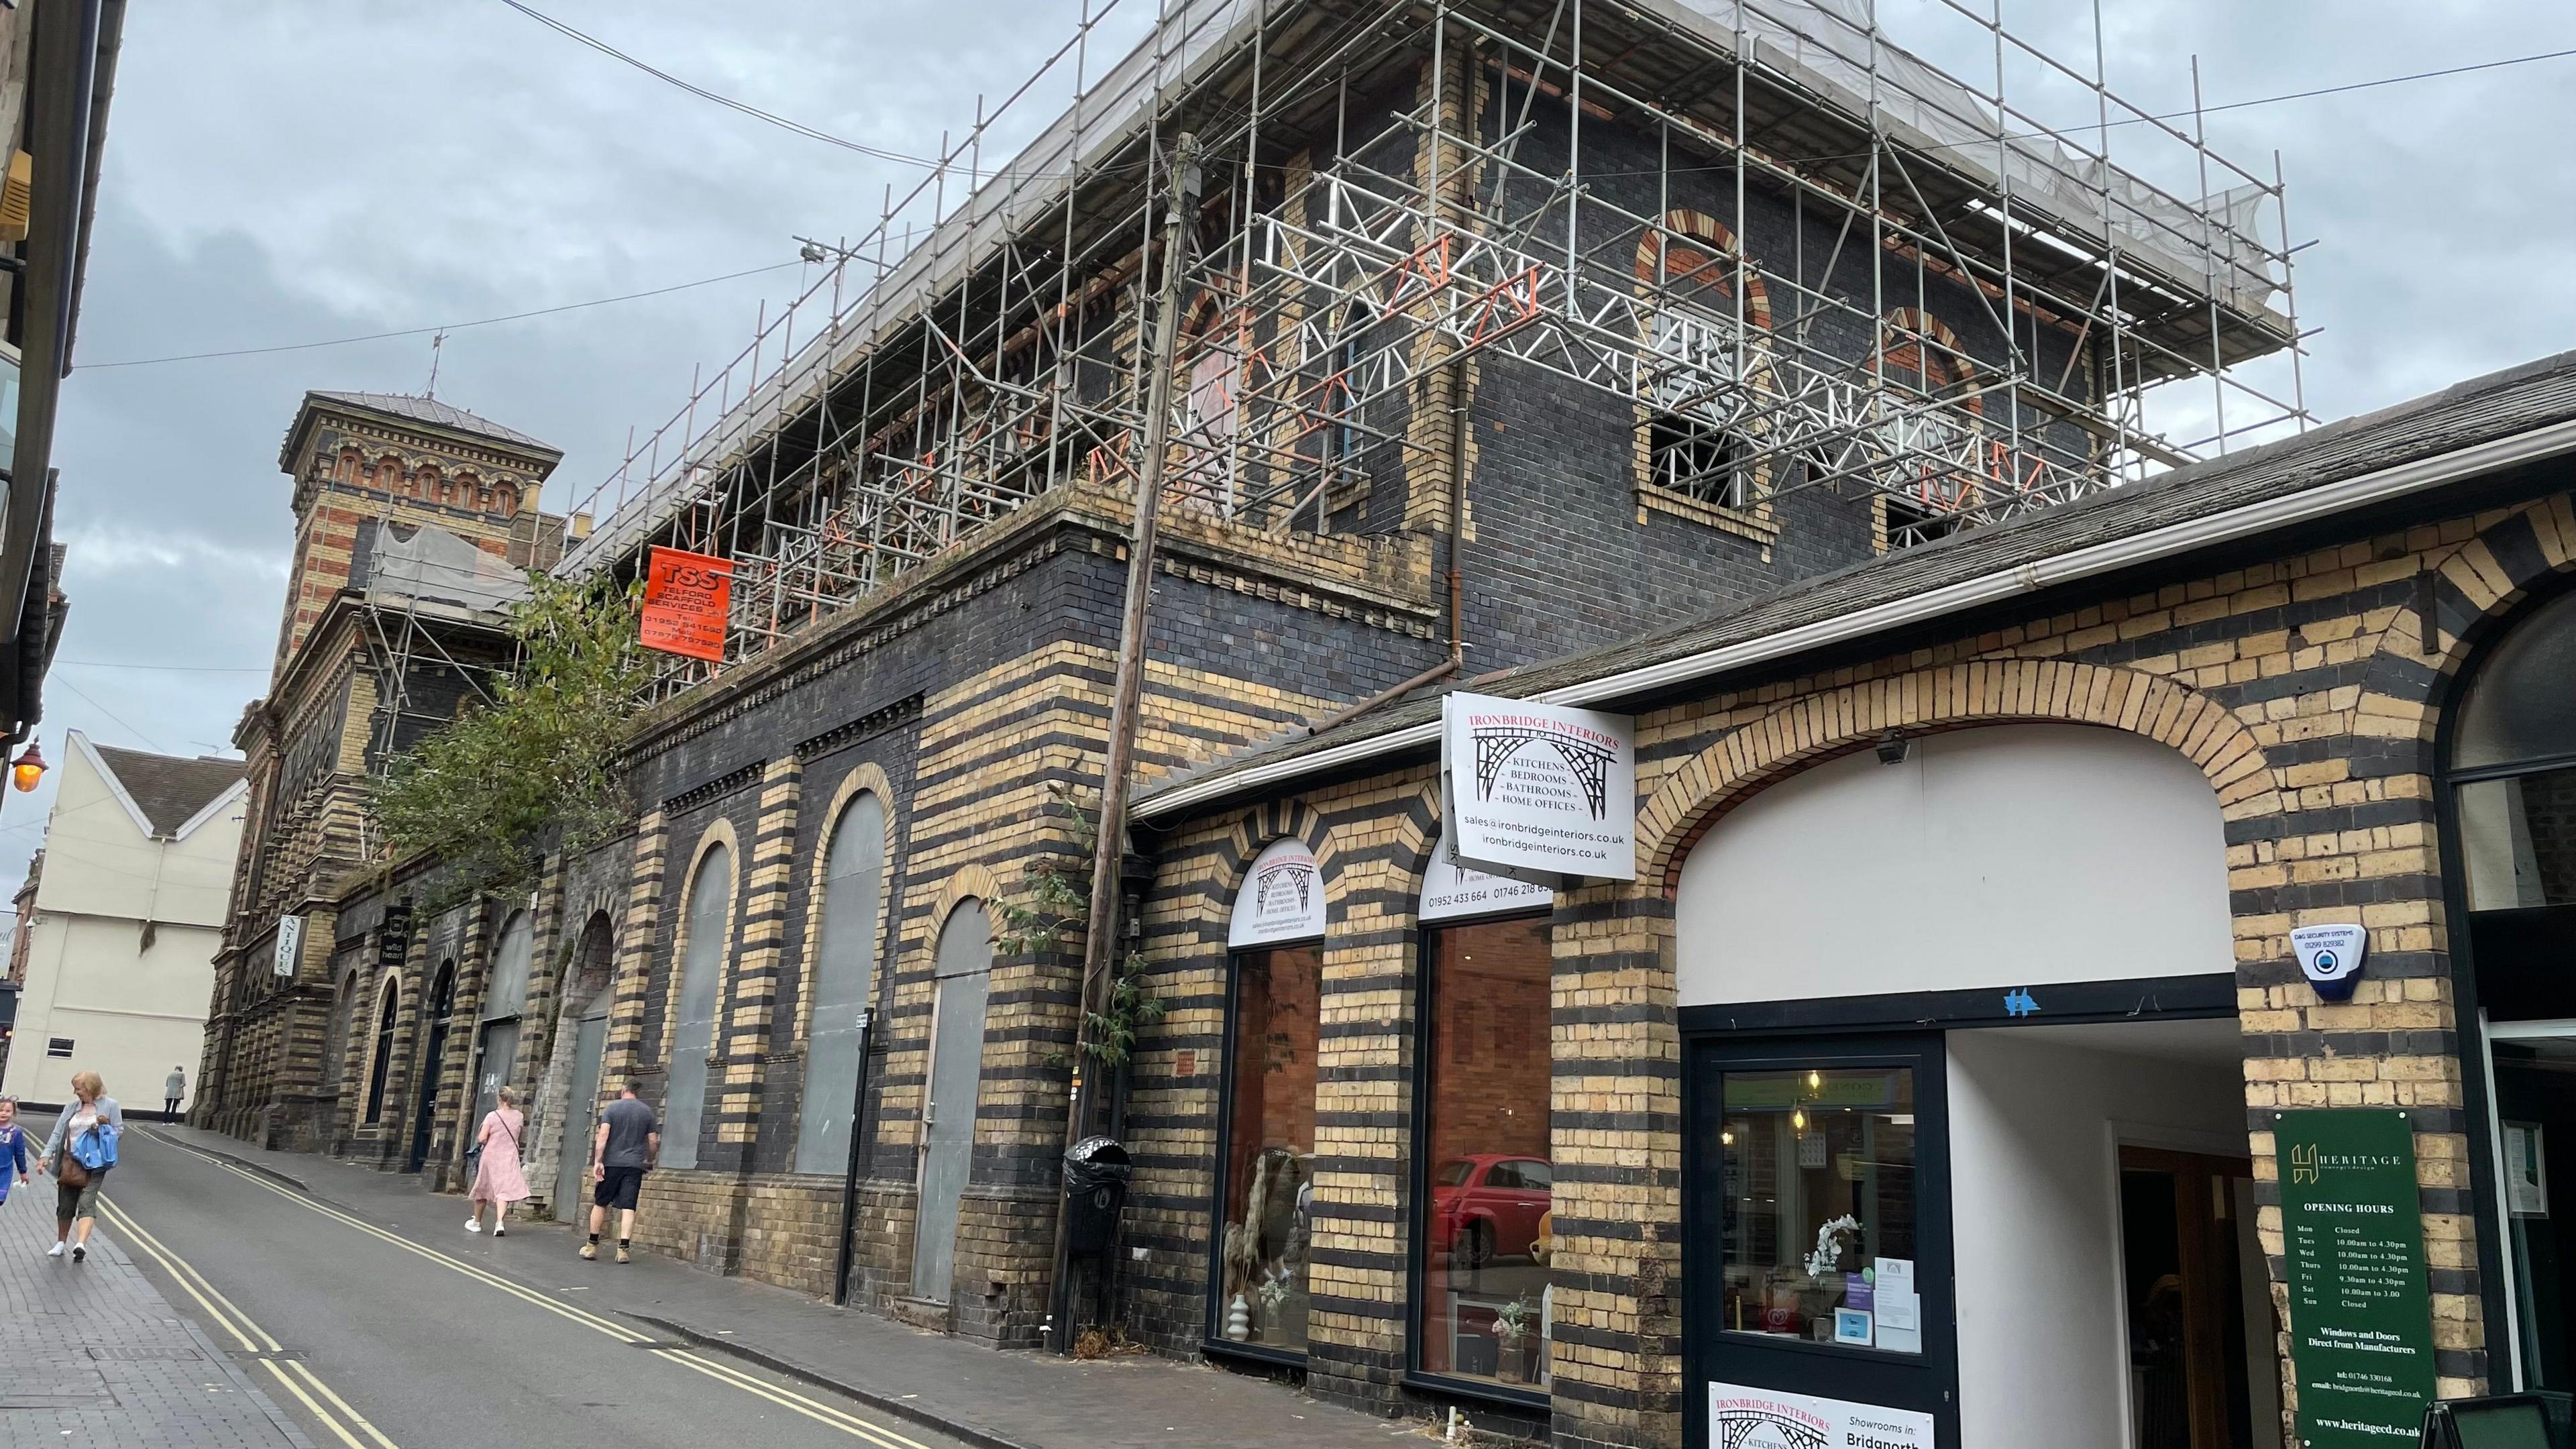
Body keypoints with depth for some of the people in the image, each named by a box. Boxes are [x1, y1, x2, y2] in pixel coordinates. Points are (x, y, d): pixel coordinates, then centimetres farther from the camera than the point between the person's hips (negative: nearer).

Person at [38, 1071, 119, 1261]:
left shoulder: (110, 1105, 0)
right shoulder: (72, 1108, 9)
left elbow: (119, 1130, 3)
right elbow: (58, 1133, 7)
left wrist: (105, 1126, -16)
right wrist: (46, 1155, -3)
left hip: (94, 1163, -4)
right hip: (70, 1162, 4)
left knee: (87, 1202, -15)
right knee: (65, 1204, 11)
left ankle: (80, 1244, -25)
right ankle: (60, 1244, 26)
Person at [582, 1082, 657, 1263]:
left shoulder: (613, 1107, 1)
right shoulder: (647, 1111, 7)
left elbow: (603, 1135, -9)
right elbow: (653, 1142, 6)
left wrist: (598, 1161, -11)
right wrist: (649, 1160, 22)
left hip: (612, 1162, -1)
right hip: (635, 1165, 1)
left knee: (600, 1203, 12)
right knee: (628, 1207, -2)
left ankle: (592, 1246, 19)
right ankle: (623, 1249, -9)